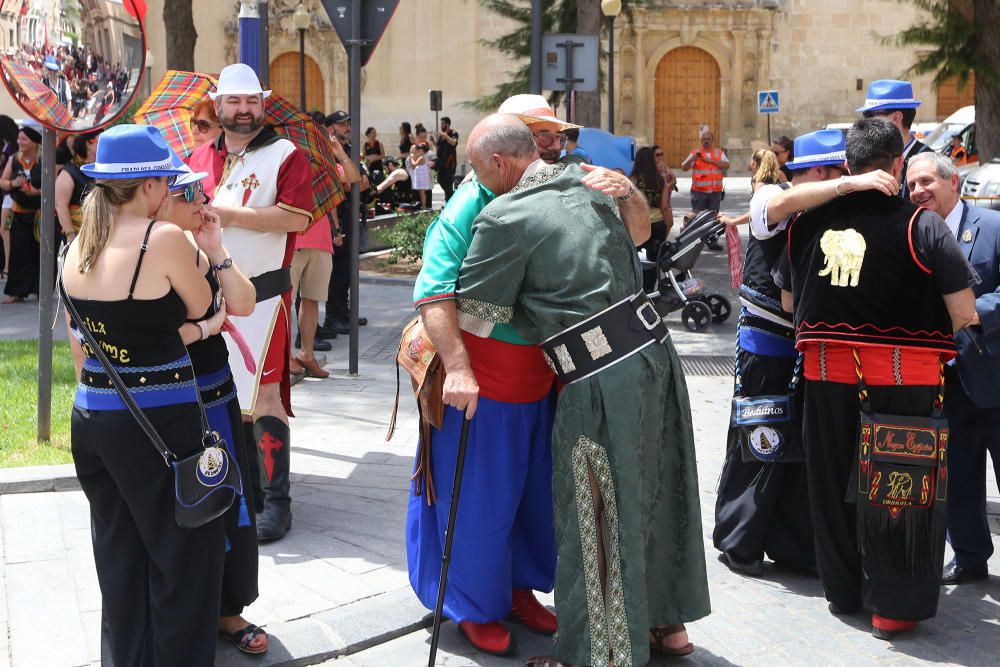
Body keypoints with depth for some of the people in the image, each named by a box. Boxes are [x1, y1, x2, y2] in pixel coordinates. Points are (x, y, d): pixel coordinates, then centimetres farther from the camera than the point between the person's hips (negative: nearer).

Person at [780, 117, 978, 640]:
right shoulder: (922, 225, -12)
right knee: (904, 490, 8)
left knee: (833, 482, 16)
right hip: (905, 379, -4)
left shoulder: (808, 222, 0)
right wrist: (919, 324, 7)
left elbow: (788, 301, 11)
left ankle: (843, 590, 30)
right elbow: (964, 314, -12)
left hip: (826, 373, 4)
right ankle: (895, 603, 13)